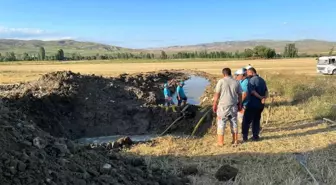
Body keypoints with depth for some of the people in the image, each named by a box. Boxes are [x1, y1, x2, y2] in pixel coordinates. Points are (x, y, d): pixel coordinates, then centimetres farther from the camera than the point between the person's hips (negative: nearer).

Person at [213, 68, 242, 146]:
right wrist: (239, 104, 19)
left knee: (221, 124, 5)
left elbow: (217, 94, -8)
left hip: (223, 106, -4)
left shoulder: (221, 81, -8)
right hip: (233, 106, 4)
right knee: (234, 123, 15)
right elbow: (240, 95, 8)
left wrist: (214, 105, 0)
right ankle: (235, 141, 23)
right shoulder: (236, 82, 4)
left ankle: (220, 142, 8)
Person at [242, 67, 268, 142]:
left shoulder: (252, 80, -12)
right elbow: (266, 91, 5)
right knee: (256, 120, 15)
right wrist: (264, 98, -11)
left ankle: (245, 136, 1)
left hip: (253, 104, -7)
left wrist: (261, 97, -14)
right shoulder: (262, 80, 12)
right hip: (260, 104, 7)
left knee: (246, 120, 1)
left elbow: (252, 91, -21)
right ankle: (255, 136, 17)